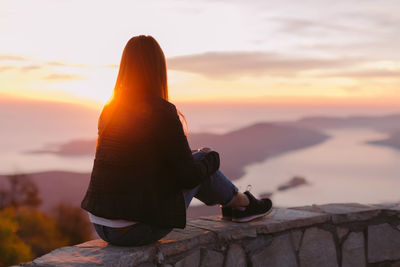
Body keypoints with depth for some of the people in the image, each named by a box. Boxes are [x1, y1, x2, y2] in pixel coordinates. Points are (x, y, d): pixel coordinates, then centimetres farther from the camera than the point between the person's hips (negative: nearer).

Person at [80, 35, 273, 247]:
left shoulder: (110, 110, 6)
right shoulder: (162, 112, -15)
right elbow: (190, 176, -11)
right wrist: (211, 158, 11)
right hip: (137, 229, -7)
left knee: (192, 166, 23)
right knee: (199, 162, 12)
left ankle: (231, 204, 41)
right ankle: (242, 203, 33)